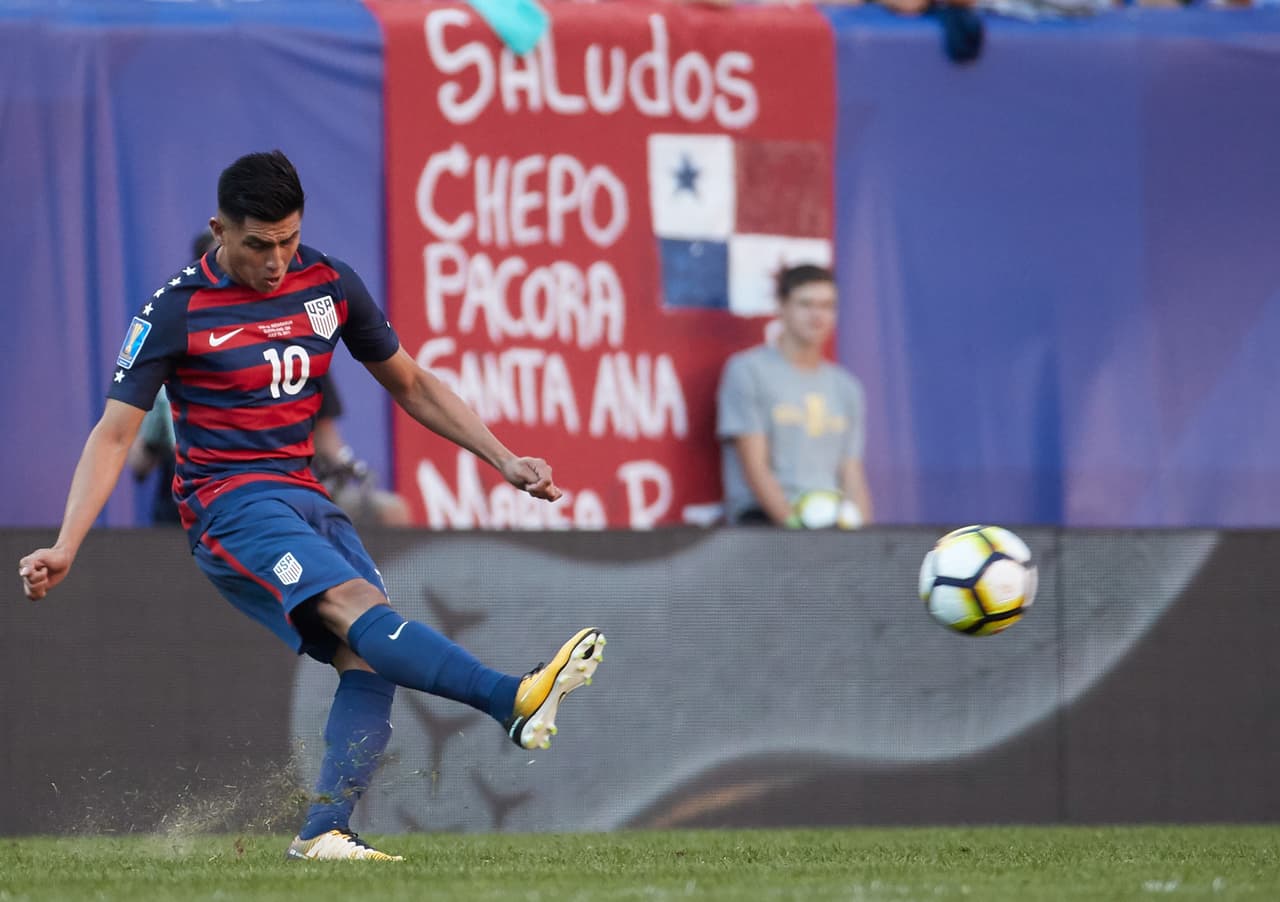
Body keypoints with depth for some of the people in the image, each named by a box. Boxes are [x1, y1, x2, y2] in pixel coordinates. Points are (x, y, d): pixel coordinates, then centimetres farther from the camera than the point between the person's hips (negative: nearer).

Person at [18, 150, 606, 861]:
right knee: (356, 606, -29)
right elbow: (114, 435, -3)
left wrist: (504, 460, 11)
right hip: (232, 503, -7)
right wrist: (65, 549, -13)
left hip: (307, 497, 7)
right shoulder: (177, 312, -5)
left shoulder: (330, 284, 7)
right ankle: (515, 700, -50)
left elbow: (410, 385, 18)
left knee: (369, 657, -15)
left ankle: (325, 833, -16)